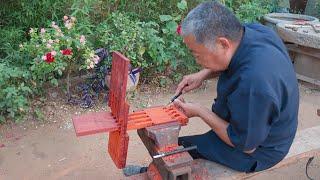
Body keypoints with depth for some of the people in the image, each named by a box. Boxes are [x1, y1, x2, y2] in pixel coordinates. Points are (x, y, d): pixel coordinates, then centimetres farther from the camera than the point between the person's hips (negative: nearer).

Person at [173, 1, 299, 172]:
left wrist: (199, 111, -21)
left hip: (256, 150, -8)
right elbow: (228, 62, 9)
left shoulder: (252, 85, -43)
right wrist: (203, 74, -7)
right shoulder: (252, 30, -17)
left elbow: (246, 146, -25)